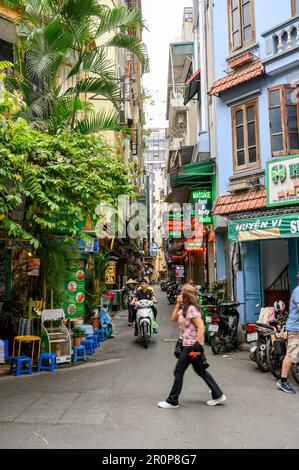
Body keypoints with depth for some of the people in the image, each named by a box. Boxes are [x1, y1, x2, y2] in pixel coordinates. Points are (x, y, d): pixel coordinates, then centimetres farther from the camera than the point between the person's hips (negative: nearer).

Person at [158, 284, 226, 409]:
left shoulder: (192, 309, -19)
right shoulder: (185, 308, 9)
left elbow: (201, 327, -23)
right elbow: (174, 318, 16)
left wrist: (198, 346, -23)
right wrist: (178, 304, 5)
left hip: (191, 345, -10)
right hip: (189, 344, 10)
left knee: (178, 372, 1)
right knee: (200, 371, 15)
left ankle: (172, 401, 13)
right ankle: (218, 395, 22)